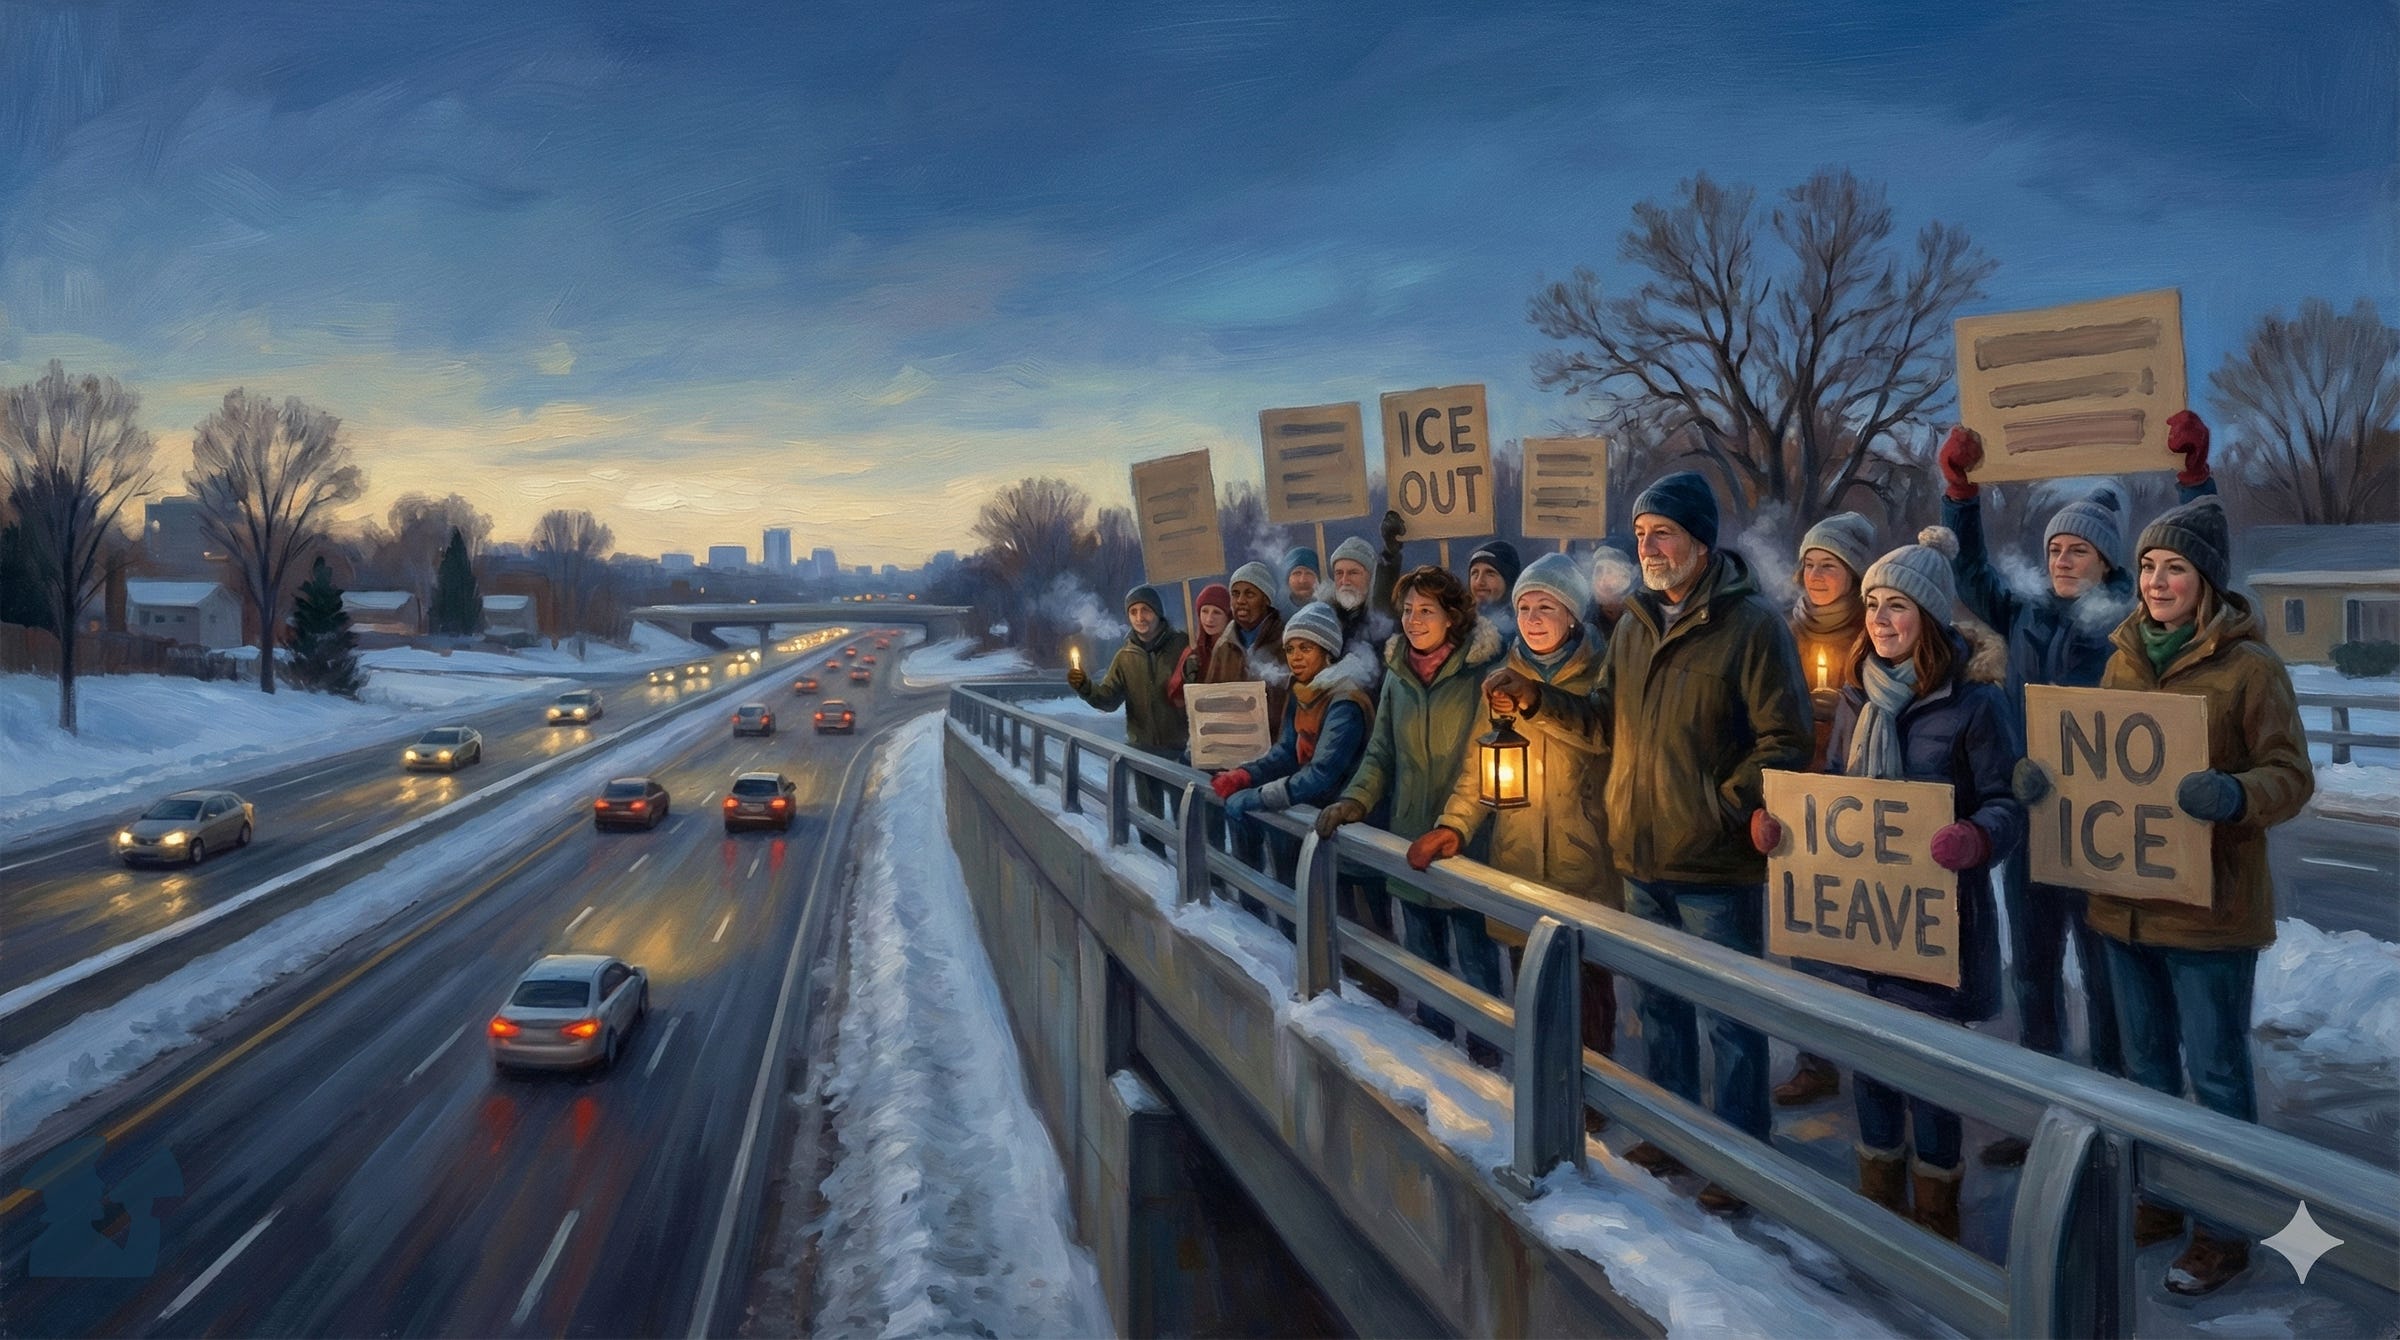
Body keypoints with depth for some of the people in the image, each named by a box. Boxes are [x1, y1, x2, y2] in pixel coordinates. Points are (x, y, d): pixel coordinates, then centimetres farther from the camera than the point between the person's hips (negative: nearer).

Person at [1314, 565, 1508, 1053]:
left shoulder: (1481, 673, -8)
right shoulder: (1398, 675, 8)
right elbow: (1381, 753, 14)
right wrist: (1355, 800, -2)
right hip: (1409, 834, 5)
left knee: (1475, 953, 1)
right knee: (1423, 951, 17)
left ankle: (1484, 1053, 16)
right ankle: (1434, 1038, 33)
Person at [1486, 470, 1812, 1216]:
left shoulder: (1751, 623, -13)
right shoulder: (1634, 626, 9)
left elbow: (1786, 741, -14)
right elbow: (1608, 725, 14)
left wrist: (1723, 807, -19)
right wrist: (1539, 699, 1)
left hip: (1716, 866, -6)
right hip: (1640, 857, 7)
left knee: (1730, 1020, 6)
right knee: (1658, 1004, 19)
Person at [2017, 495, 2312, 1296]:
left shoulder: (2250, 666, -11)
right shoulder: (2124, 658, 7)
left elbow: (2292, 776, -12)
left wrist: (2235, 796, -33)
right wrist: (2047, 774, -10)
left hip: (2210, 907, -6)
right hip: (2125, 899, 6)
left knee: (2216, 1072, 5)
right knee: (2146, 1061, 18)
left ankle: (2225, 1228, 19)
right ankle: (2158, 1200, 34)